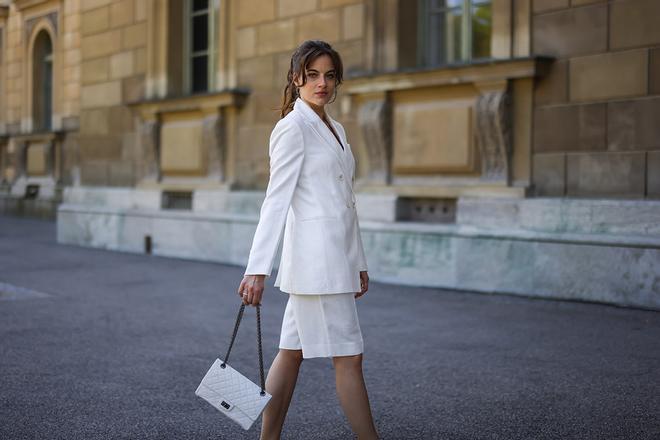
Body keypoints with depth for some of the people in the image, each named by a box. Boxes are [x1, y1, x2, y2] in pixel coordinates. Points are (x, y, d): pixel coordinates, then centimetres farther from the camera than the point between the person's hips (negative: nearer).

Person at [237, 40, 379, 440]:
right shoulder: (292, 128, -8)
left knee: (292, 353, 11)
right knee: (349, 357, -3)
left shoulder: (336, 129, 17)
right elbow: (276, 200, -14)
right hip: (314, 256, -8)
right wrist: (257, 269, -19)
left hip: (336, 255, 8)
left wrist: (358, 263, 20)